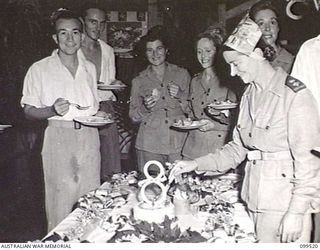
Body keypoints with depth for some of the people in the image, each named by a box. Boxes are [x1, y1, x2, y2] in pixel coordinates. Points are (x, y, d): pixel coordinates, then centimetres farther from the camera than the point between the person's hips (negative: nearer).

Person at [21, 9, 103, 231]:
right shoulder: (39, 69, -1)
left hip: (88, 138, 4)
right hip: (59, 140, -3)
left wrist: (99, 115, 2)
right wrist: (53, 110, -18)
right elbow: (29, 111, 1)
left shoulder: (89, 68, 12)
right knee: (60, 207, -2)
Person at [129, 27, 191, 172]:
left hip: (179, 143, 0)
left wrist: (180, 96, -7)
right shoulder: (139, 81, 10)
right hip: (149, 145, 0)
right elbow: (133, 117, 10)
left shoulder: (182, 74, 9)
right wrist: (145, 108, -10)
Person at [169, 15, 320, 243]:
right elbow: (238, 148, 10)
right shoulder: (249, 95, 9)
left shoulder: (295, 94, -14)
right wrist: (196, 164, 1)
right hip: (255, 199, 6)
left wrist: (297, 212, -16)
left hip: (286, 202, -6)